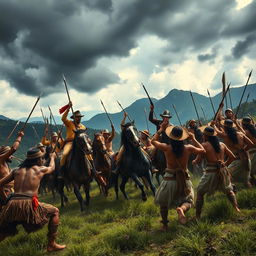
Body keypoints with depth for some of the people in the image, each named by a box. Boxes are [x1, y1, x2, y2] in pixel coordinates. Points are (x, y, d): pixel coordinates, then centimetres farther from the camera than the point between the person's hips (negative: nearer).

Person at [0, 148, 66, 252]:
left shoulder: (17, 171, 20)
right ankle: (51, 245, 14)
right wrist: (52, 157, 55)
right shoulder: (40, 169, 13)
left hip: (12, 204, 5)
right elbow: (52, 167, 35)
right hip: (28, 204, -4)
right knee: (54, 212, 15)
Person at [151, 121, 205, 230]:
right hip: (184, 180, 1)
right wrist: (193, 139, 14)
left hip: (170, 179, -1)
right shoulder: (188, 148, -9)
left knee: (163, 203, 20)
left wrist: (161, 129, 12)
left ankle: (165, 225, 26)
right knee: (187, 201, 15)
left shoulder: (166, 148, -13)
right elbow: (202, 150, 10)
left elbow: (153, 140, 5)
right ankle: (181, 209, -18)